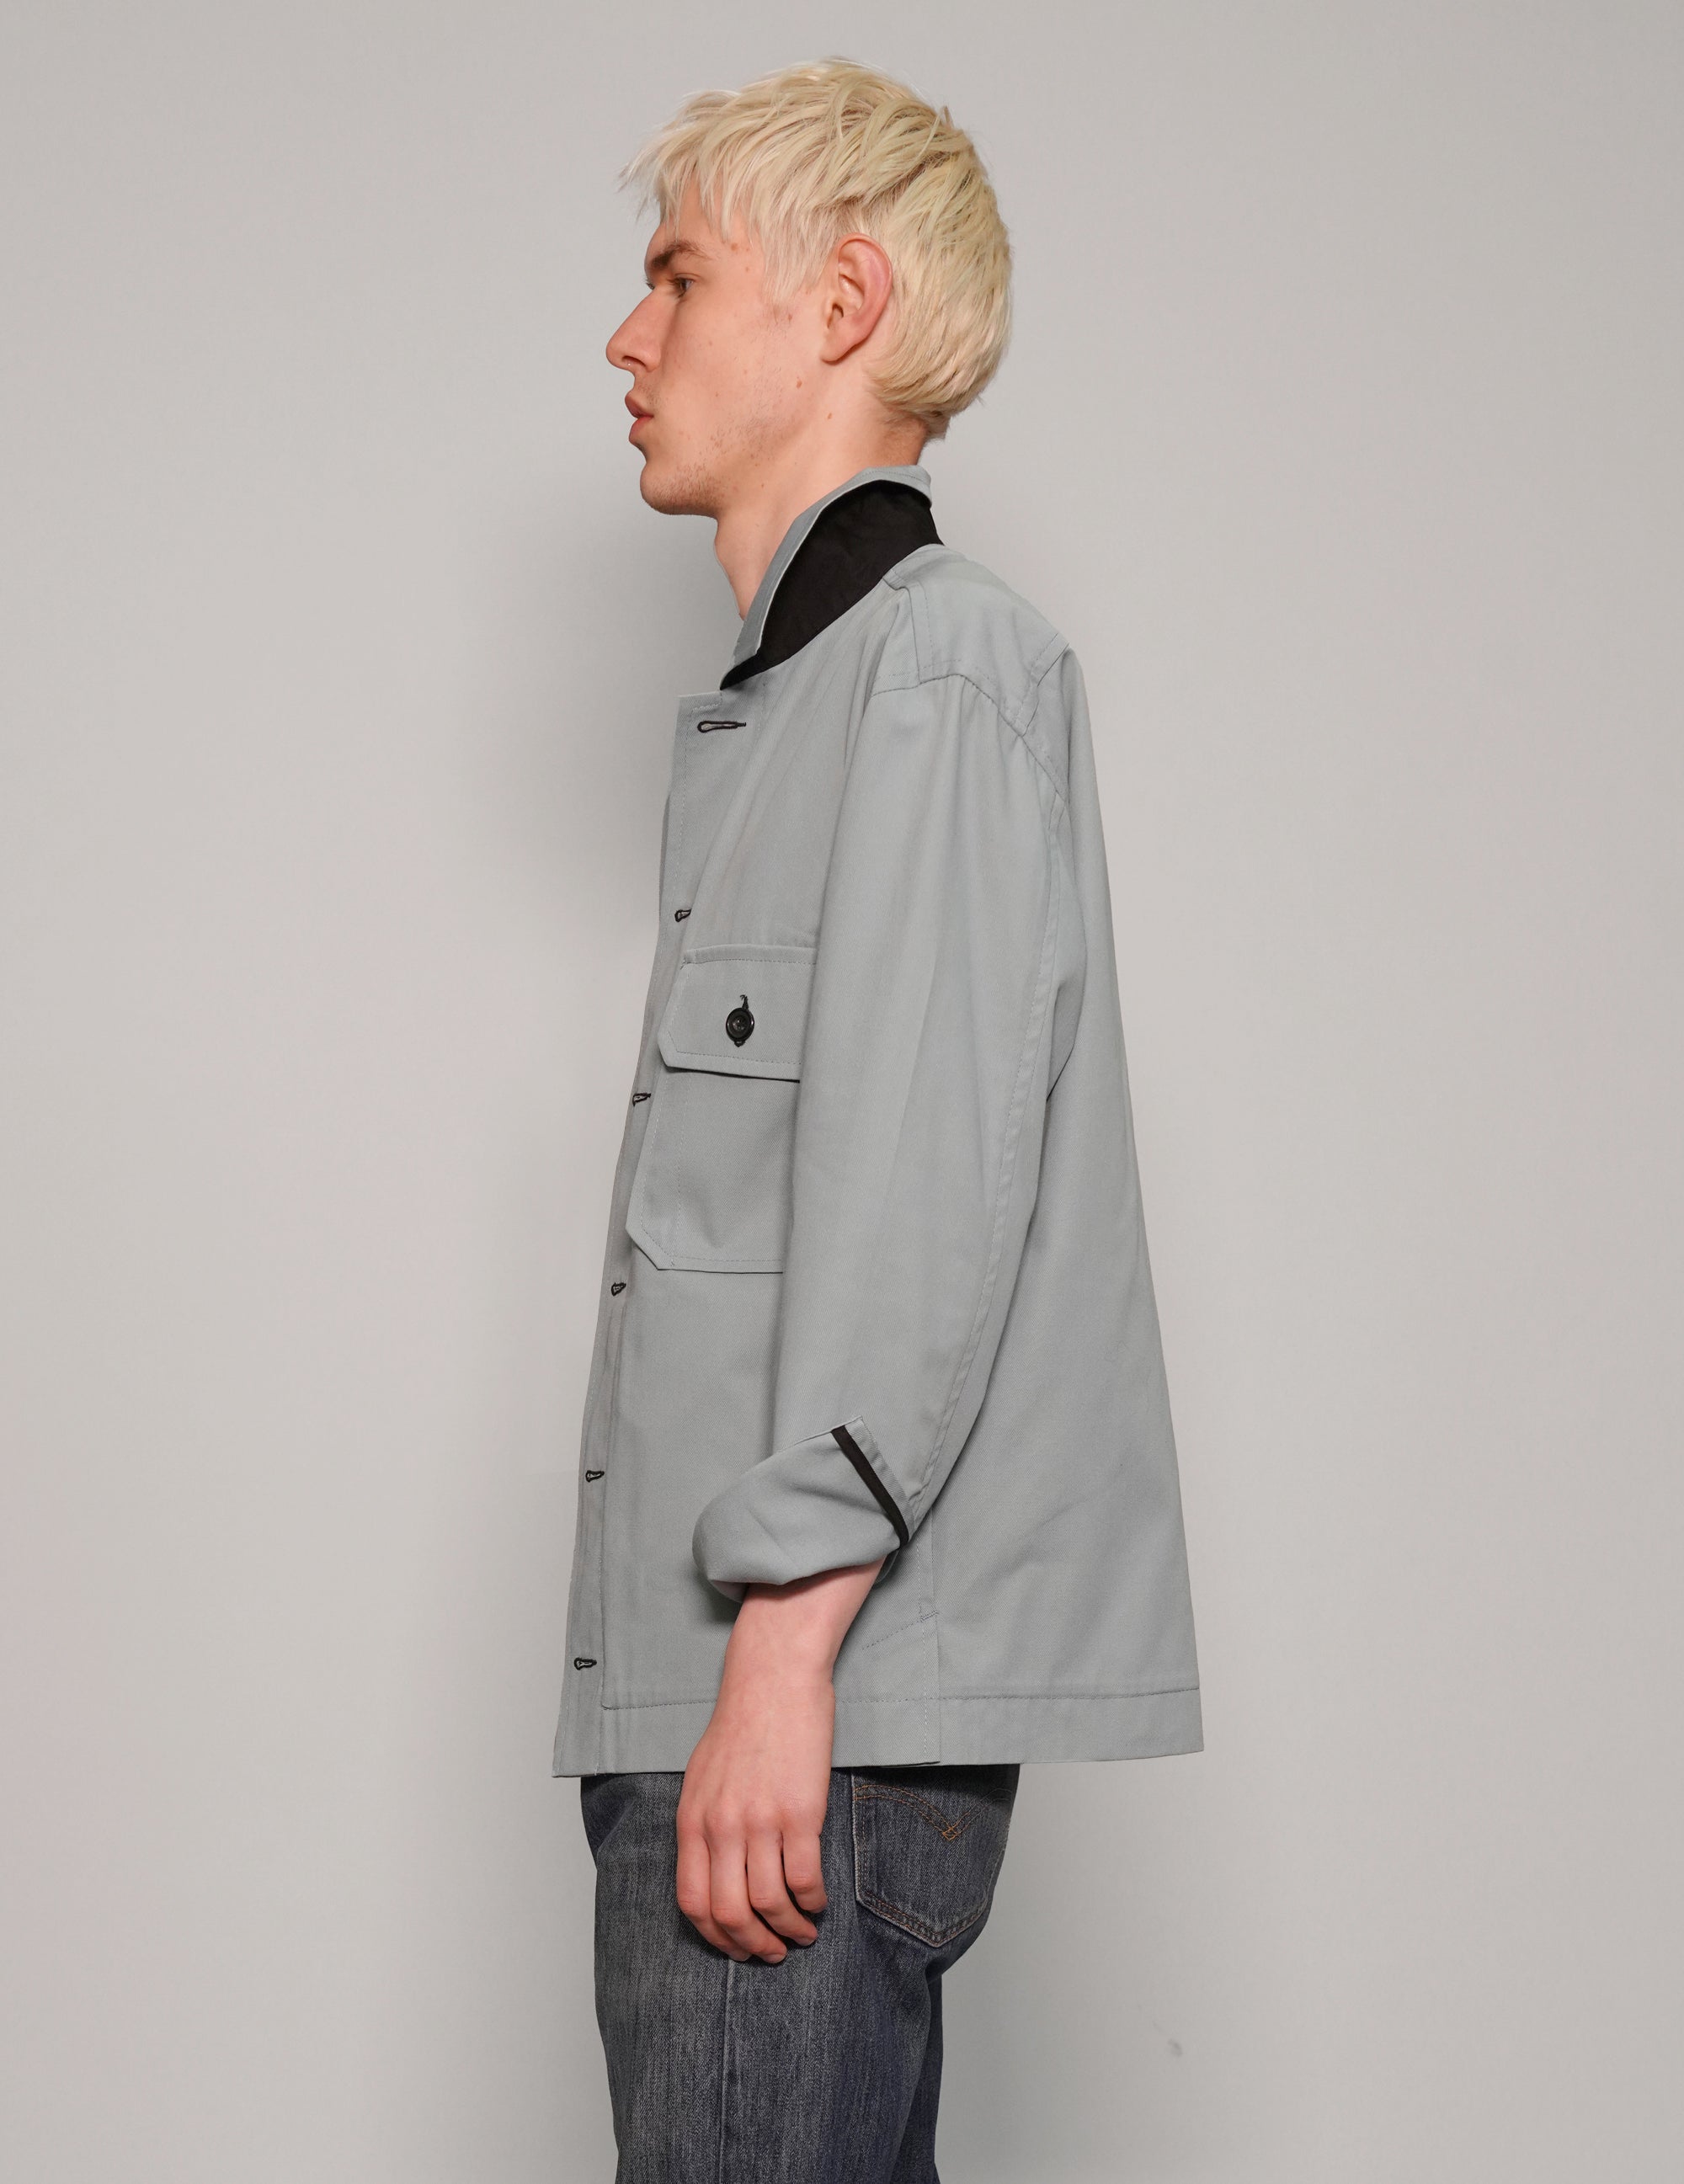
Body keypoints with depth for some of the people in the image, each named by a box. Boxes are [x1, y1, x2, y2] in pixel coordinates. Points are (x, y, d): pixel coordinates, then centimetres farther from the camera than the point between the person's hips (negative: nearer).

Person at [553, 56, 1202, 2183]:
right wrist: (712, 1669, 17)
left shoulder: (943, 658, -6)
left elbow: (922, 1182, -16)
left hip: (828, 1695, -10)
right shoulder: (791, 698, 23)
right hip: (739, 1688, 10)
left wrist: (786, 1636, -20)